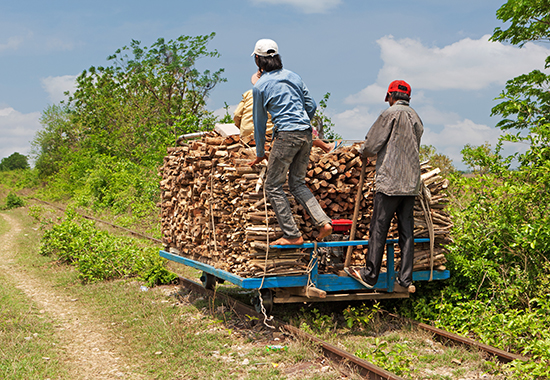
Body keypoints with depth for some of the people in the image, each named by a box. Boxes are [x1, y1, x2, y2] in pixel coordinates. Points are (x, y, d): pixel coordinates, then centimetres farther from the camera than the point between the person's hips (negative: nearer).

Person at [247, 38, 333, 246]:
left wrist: (260, 153, 18)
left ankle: (292, 235, 2)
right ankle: (323, 222, 1)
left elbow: (259, 121, 8)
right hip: (306, 134, 6)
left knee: (273, 186, 5)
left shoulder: (260, 86, 1)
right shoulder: (293, 76, 15)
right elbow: (311, 106, 15)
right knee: (297, 183, 17)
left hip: (286, 135, -6)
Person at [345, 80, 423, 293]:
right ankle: (405, 281, 7)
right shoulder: (416, 119, 14)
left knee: (378, 229, 0)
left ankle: (369, 276, 6)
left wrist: (363, 154, 15)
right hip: (411, 183, 7)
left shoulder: (391, 114, -7)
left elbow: (371, 145, -7)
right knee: (406, 231, 6)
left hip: (390, 182, -7)